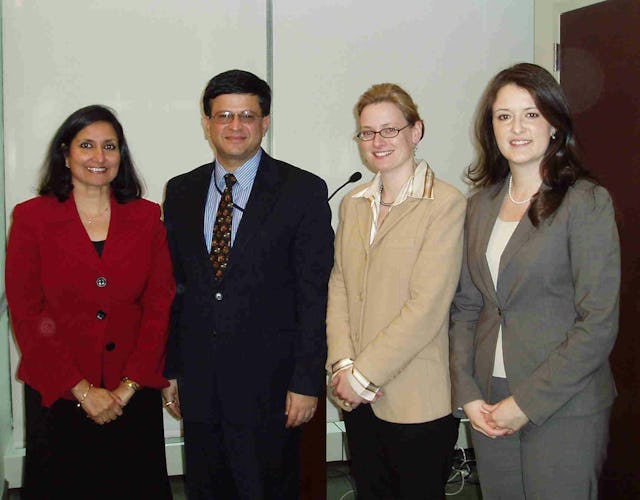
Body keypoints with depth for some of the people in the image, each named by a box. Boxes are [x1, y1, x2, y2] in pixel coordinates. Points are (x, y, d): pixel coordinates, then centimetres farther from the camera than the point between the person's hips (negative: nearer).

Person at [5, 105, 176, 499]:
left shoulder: (147, 217, 2)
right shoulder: (32, 218, -3)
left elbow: (160, 305, 0)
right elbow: (26, 314, -6)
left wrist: (129, 386, -8)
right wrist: (82, 390, -10)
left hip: (134, 395, 2)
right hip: (57, 394, -1)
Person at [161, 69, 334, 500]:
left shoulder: (304, 191, -5)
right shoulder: (181, 192, 8)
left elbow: (314, 296, -8)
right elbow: (174, 287, 10)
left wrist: (307, 382, -11)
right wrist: (172, 370, 8)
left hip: (269, 383, -4)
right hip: (198, 382, 4)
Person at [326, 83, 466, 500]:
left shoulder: (446, 204, -11)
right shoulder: (353, 203, 11)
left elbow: (427, 307, -17)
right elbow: (339, 287, 8)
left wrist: (364, 374, -14)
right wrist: (343, 364, -6)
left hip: (417, 402, -5)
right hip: (359, 398, 6)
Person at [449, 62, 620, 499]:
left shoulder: (587, 202, -10)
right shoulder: (483, 203, 7)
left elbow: (598, 324, -13)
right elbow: (466, 306, 8)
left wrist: (527, 403, -13)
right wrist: (467, 394, -2)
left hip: (563, 409, -4)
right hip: (490, 406, 5)